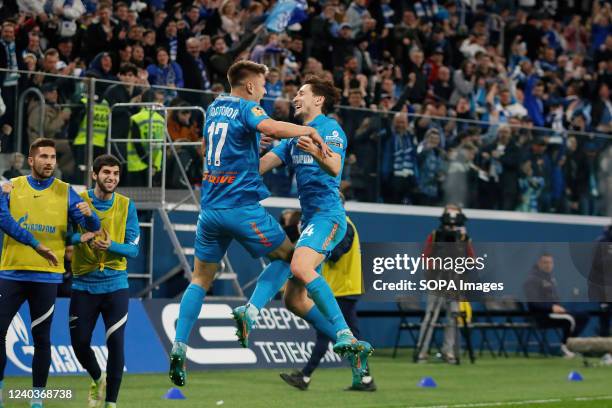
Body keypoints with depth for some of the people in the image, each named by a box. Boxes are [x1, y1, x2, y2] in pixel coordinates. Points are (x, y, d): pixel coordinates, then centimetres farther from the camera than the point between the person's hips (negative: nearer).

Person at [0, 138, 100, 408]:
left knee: (41, 338, 3)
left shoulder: (65, 192, 5)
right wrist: (37, 245, -22)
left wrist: (88, 215, -24)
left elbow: (92, 226, 2)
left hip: (46, 276, 0)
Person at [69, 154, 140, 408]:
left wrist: (111, 245, -21)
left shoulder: (126, 205, 1)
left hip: (115, 285, 0)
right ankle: (98, 379, 33)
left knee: (115, 343, -8)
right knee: (79, 343, 2)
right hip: (84, 285, 0)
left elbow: (134, 249, -1)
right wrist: (80, 238, -25)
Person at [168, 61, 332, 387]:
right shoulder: (246, 107, -6)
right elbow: (271, 128, -27)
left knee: (200, 278, 12)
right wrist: (309, 130, -15)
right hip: (241, 205, -6)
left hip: (210, 209, 6)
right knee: (287, 256, 12)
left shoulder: (214, 108, 17)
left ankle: (178, 348, -3)